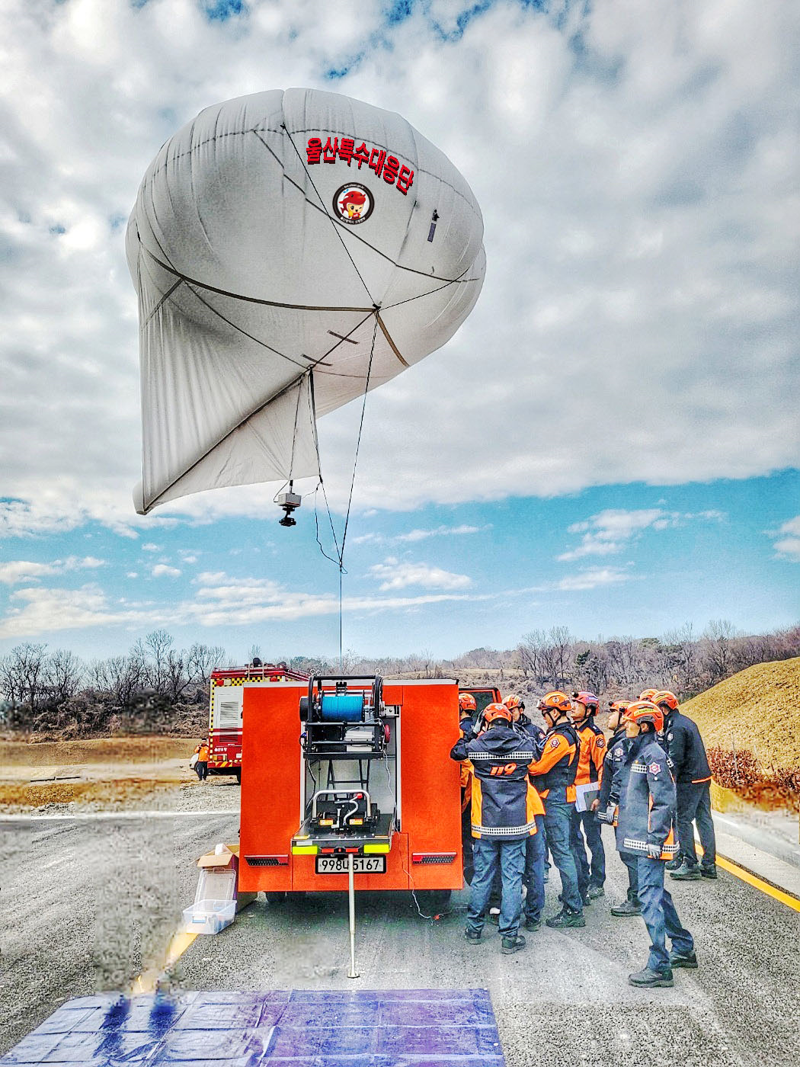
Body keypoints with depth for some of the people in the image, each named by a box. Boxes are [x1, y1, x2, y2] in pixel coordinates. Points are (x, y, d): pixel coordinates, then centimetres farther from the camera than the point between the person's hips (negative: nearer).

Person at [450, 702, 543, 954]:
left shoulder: (476, 747, -8)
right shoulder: (524, 746, -6)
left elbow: (455, 752, 12)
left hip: (486, 825, 1)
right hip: (516, 825, 0)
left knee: (481, 876, 13)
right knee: (512, 879, 6)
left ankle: (474, 928, 27)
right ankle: (510, 936, 10)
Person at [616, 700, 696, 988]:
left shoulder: (654, 755, -17)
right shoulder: (634, 753, 12)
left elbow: (665, 801, -20)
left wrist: (656, 839, -20)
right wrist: (620, 821, 23)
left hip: (650, 839, -10)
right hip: (637, 836, 10)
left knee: (651, 897, -4)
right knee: (657, 893, 19)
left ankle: (659, 968, 4)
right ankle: (683, 949, 33)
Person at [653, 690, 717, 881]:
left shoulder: (676, 727, -16)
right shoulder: (686, 721, 14)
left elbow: (675, 759, -19)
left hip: (688, 781, -10)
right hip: (703, 778, 10)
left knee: (683, 821, -2)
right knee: (704, 820, 11)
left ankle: (690, 865, 1)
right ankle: (709, 865, 18)